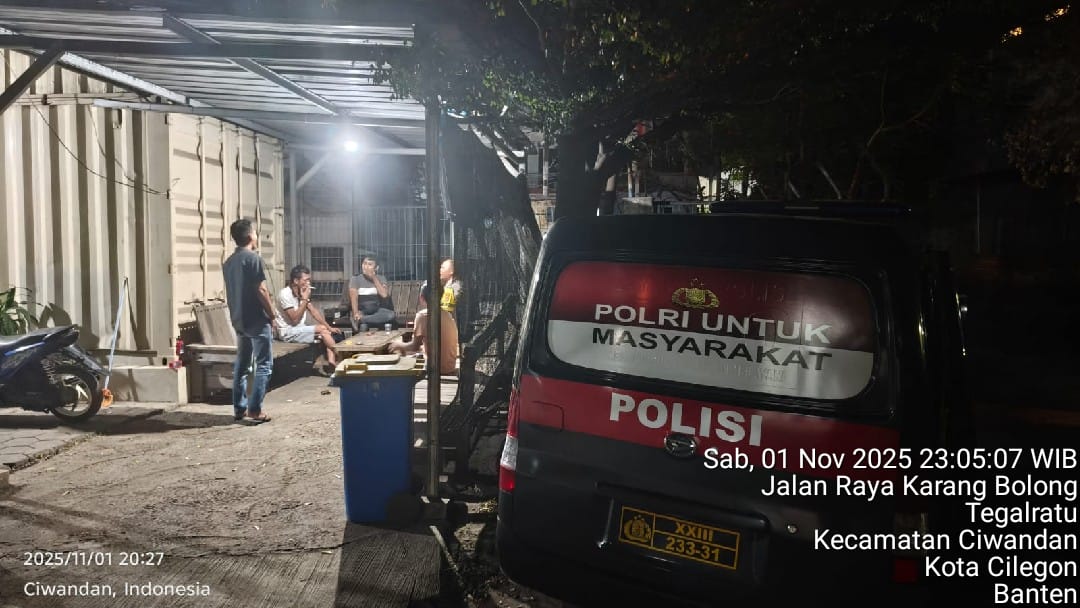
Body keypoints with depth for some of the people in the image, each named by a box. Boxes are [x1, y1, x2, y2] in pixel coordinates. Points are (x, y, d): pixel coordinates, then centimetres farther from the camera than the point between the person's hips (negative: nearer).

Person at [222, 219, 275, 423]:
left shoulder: (229, 262, 11)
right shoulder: (254, 258, -13)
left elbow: (229, 293, 15)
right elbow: (261, 290, -17)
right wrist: (272, 313, -7)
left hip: (238, 320, 8)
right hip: (257, 320, -8)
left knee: (241, 364, 13)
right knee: (264, 365, -4)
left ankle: (239, 408, 16)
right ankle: (254, 410, -8)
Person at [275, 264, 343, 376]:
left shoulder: (301, 292, 6)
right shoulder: (285, 294, -18)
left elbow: (313, 311, 8)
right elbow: (295, 320, -22)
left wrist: (329, 327, 0)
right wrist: (305, 299, -20)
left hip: (299, 329, 8)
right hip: (287, 332, -8)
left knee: (326, 331, -10)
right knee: (322, 329, -17)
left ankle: (332, 362, -25)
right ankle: (338, 360, -11)